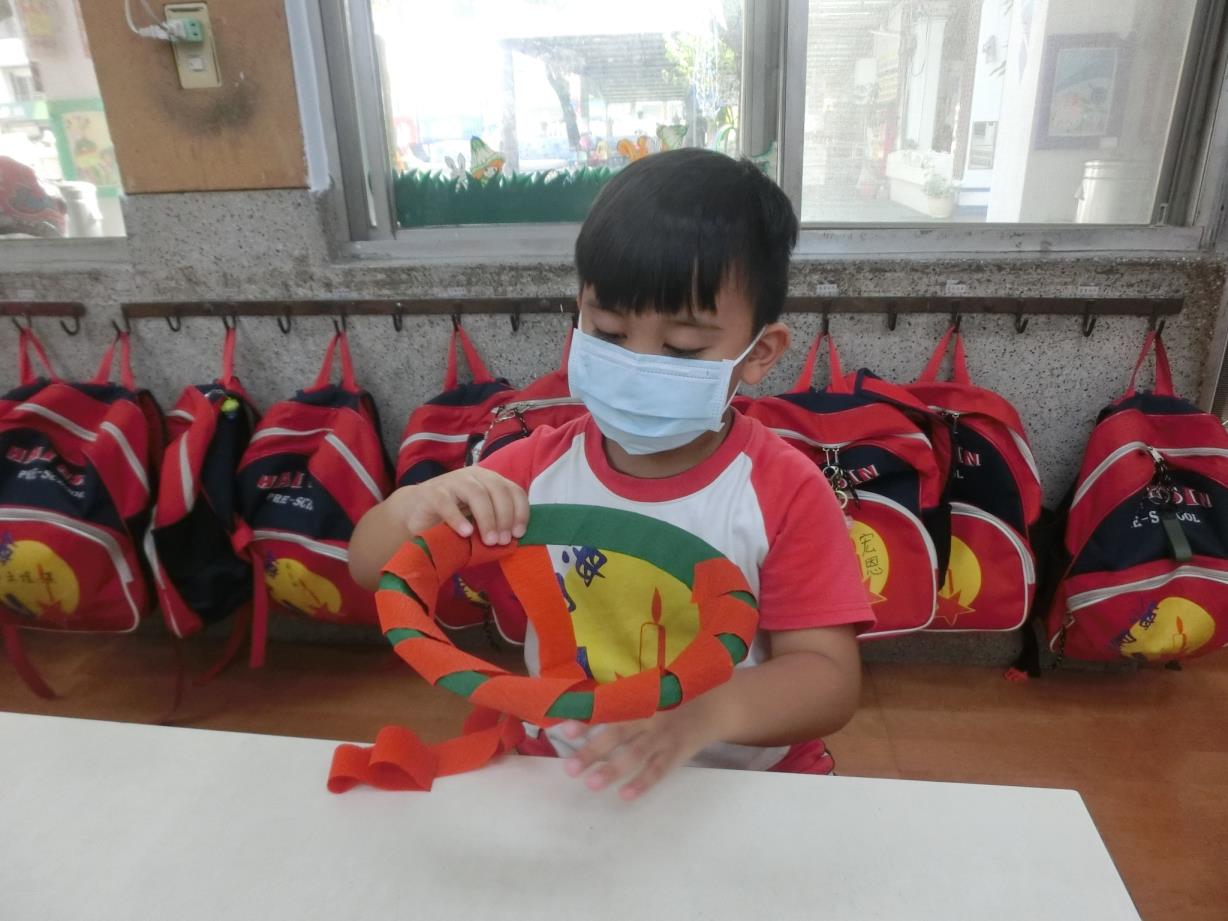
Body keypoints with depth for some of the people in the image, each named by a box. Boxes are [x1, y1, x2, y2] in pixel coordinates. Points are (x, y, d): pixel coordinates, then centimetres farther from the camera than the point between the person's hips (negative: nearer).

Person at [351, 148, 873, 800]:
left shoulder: (783, 492, -13)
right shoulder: (539, 467, -6)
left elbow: (830, 676, -15)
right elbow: (371, 569, 0)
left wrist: (700, 715, -35)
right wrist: (416, 507, -24)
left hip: (749, 786, 0)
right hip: (563, 776, 1)